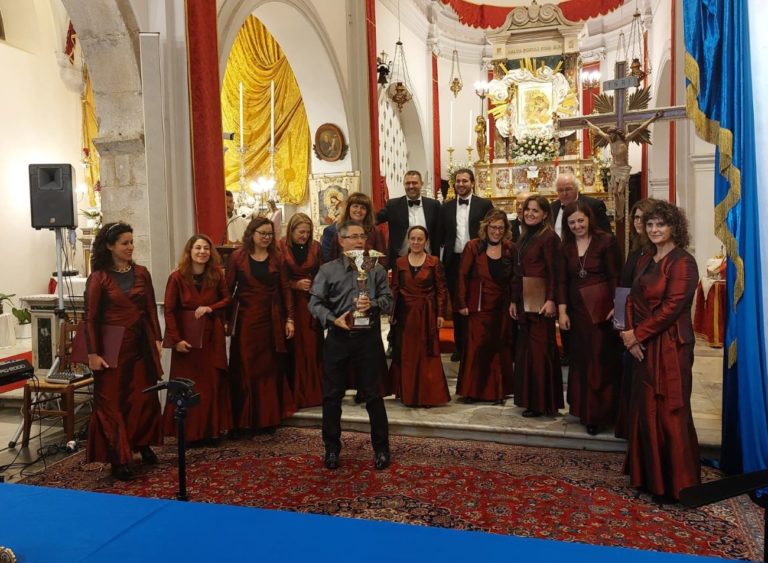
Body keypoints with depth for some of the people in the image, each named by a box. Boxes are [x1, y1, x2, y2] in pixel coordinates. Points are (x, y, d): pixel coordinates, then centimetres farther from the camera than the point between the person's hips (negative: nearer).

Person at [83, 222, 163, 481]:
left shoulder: (141, 273, 6)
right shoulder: (99, 278, -6)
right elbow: (91, 318, -7)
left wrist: (157, 339, 5)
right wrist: (93, 353, -11)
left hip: (141, 345, 4)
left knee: (145, 397, 10)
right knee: (112, 401, 3)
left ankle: (143, 444, 29)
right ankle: (118, 458, 11)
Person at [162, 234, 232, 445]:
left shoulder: (217, 275, 2)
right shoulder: (177, 277, -8)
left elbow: (226, 299, 9)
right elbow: (169, 311, -7)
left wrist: (210, 308, -11)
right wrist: (176, 339, -14)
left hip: (212, 336, 3)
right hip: (187, 338, -3)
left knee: (213, 383, 6)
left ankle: (212, 429, 19)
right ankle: (190, 432, 14)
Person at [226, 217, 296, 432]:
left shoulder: (276, 257, 6)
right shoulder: (237, 257, 0)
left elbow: (285, 289, 6)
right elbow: (229, 289, 0)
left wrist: (289, 319, 1)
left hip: (272, 320, 2)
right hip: (246, 320, -2)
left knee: (271, 369, 7)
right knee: (246, 370, 2)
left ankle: (269, 418, 19)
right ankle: (245, 419, 14)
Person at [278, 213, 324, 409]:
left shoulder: (315, 247, 6)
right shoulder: (280, 248, -3)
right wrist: (296, 284, -13)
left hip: (311, 304, 2)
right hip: (290, 303, -2)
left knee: (313, 347, 3)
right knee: (293, 348, 1)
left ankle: (314, 392, 14)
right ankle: (295, 394, 11)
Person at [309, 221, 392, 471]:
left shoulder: (376, 269, 5)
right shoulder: (328, 270, 3)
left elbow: (388, 300, 0)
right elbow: (315, 302, -3)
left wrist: (373, 304, -21)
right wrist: (333, 319, -19)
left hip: (368, 338, 0)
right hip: (338, 338, 1)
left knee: (373, 395, 8)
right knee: (332, 396, 8)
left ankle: (381, 448, 22)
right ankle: (332, 448, 25)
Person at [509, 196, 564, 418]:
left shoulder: (549, 237, -9)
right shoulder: (524, 238, 16)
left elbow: (554, 272, -15)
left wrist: (551, 300, -22)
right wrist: (514, 300, 15)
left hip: (540, 301, -9)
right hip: (524, 300, 9)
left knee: (539, 349, -3)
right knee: (525, 349, 13)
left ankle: (542, 402, 7)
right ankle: (529, 398, 25)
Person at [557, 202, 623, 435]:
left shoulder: (606, 241, -7)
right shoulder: (566, 246, 8)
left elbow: (616, 276, -8)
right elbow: (562, 281, 6)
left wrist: (616, 306, -16)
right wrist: (562, 311, -1)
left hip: (602, 308, -5)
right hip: (578, 309, 5)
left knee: (602, 360, 1)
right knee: (581, 360, 12)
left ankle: (599, 414, 13)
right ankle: (584, 410, 25)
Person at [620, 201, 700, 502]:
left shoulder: (682, 262, -10)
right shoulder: (645, 261, 13)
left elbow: (671, 307, -17)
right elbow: (633, 300, 10)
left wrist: (637, 334, -12)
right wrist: (631, 336, -4)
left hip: (670, 346, -7)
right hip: (643, 346, 7)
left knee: (668, 412, -1)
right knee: (644, 409, 12)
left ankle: (676, 482, 13)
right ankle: (648, 475, 27)